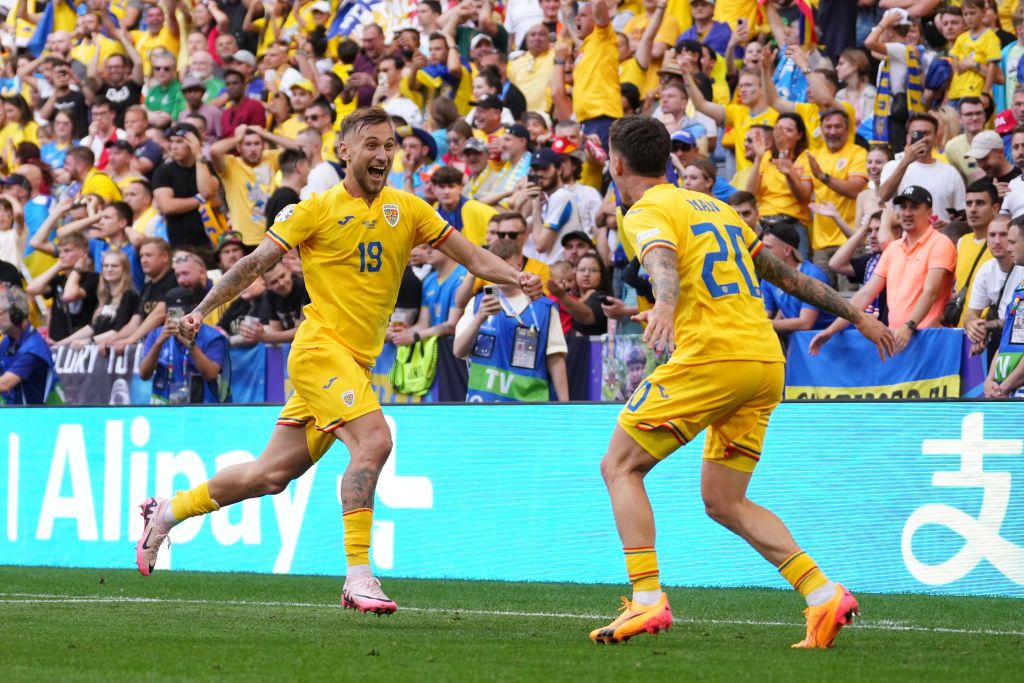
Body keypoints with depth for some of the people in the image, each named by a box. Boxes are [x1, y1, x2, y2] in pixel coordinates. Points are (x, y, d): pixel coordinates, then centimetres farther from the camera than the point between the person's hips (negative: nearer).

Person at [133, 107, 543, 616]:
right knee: (374, 440, -26)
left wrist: (518, 279, -10)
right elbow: (256, 264, 0)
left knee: (272, 475, 10)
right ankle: (358, 575, -24)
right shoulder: (318, 210, -3)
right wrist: (202, 310, -6)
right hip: (321, 349, -6)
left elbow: (471, 256, 8)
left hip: (356, 362, 6)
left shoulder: (406, 210, 9)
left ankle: (168, 511, 30)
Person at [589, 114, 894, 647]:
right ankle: (824, 595, -4)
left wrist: (664, 308, -43)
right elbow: (787, 274, 28)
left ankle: (647, 600, -11)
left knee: (620, 466, 3)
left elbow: (664, 264, -23)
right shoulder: (713, 207, 25)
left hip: (712, 356, -8)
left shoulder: (646, 213, 1)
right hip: (767, 361, 8)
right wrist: (857, 317, 35)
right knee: (723, 501, 13)